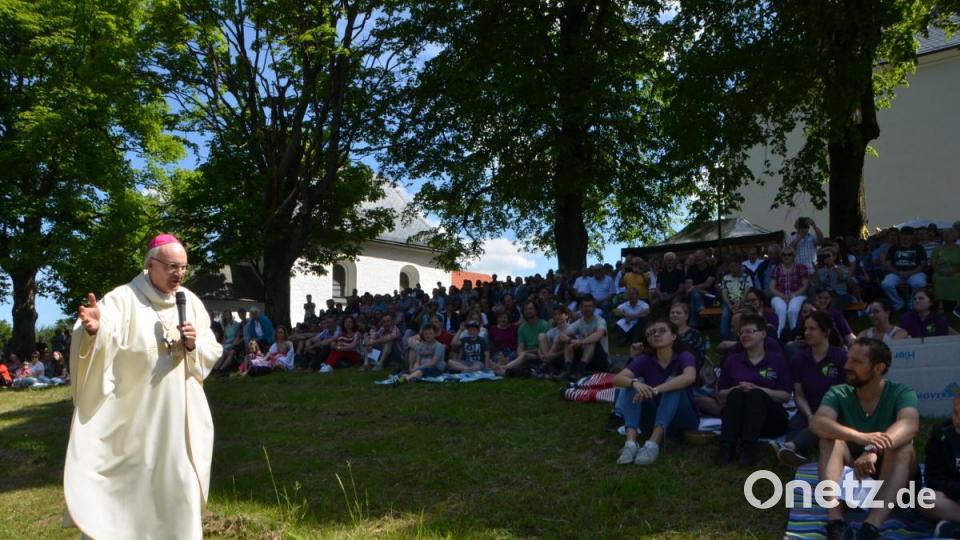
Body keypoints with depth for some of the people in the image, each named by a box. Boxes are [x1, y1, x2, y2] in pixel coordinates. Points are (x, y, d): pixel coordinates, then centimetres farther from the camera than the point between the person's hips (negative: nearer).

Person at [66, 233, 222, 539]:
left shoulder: (191, 302, 4)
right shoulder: (123, 299, -9)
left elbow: (212, 353, 7)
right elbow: (100, 341, -27)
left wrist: (194, 345, -14)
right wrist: (93, 329, -49)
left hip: (180, 416, 4)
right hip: (135, 415, -3)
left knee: (178, 484, 10)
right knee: (133, 485, 6)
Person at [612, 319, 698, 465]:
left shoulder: (685, 357, -11)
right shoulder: (645, 359, -4)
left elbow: (689, 377, -36)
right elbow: (617, 379, -19)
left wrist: (655, 390, -45)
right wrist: (635, 383, -41)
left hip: (681, 419, -3)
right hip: (654, 418, 3)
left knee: (673, 382, -28)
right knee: (633, 384, -19)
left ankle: (653, 443, -41)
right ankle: (631, 442, -37)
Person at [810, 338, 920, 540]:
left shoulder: (901, 393, -11)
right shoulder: (838, 394, -6)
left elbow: (909, 426, -33)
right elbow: (817, 423, -28)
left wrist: (874, 450, -52)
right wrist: (861, 437, -46)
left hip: (892, 475, -1)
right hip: (849, 472, 1)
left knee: (901, 444, -30)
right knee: (830, 439, -25)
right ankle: (835, 522, -42)